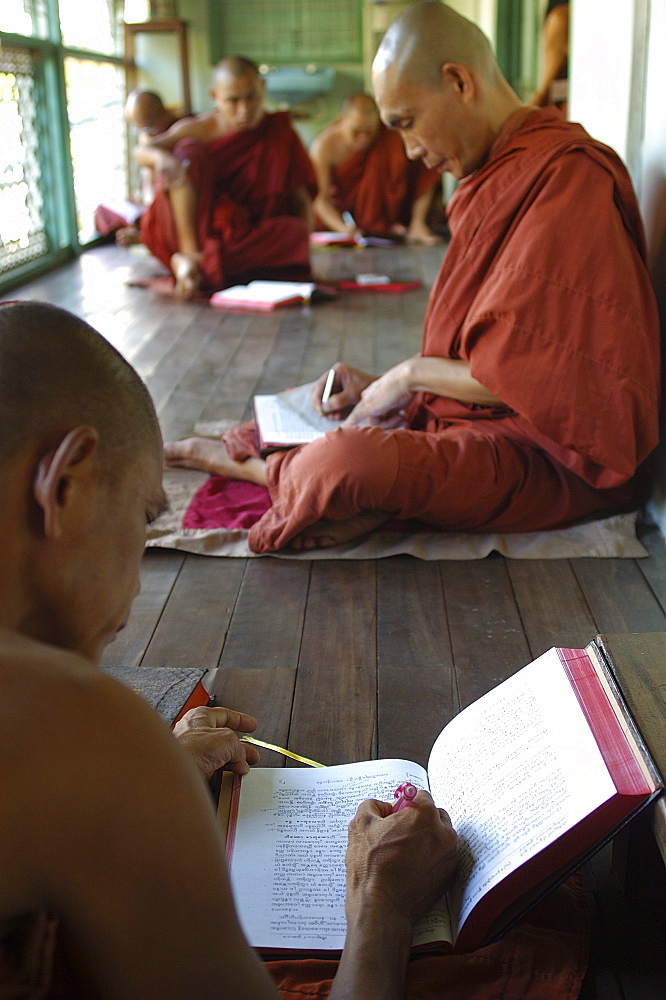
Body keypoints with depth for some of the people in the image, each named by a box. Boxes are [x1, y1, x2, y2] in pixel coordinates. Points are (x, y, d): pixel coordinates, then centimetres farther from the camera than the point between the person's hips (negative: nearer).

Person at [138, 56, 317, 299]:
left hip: (247, 240, 1)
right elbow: (142, 151, -8)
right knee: (189, 151, -18)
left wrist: (304, 245, -15)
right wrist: (160, 156, -32)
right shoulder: (198, 129, 2)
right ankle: (191, 253, -33)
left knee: (295, 232, -31)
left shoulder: (280, 133, 5)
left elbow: (301, 197, 2)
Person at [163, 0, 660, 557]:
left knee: (346, 465, -29)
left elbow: (534, 374, -22)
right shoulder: (506, 174, 15)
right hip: (481, 416, 10)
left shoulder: (565, 177, -18)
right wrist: (383, 385, 6)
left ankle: (235, 460, -4)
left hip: (550, 457, -10)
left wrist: (413, 374, -10)